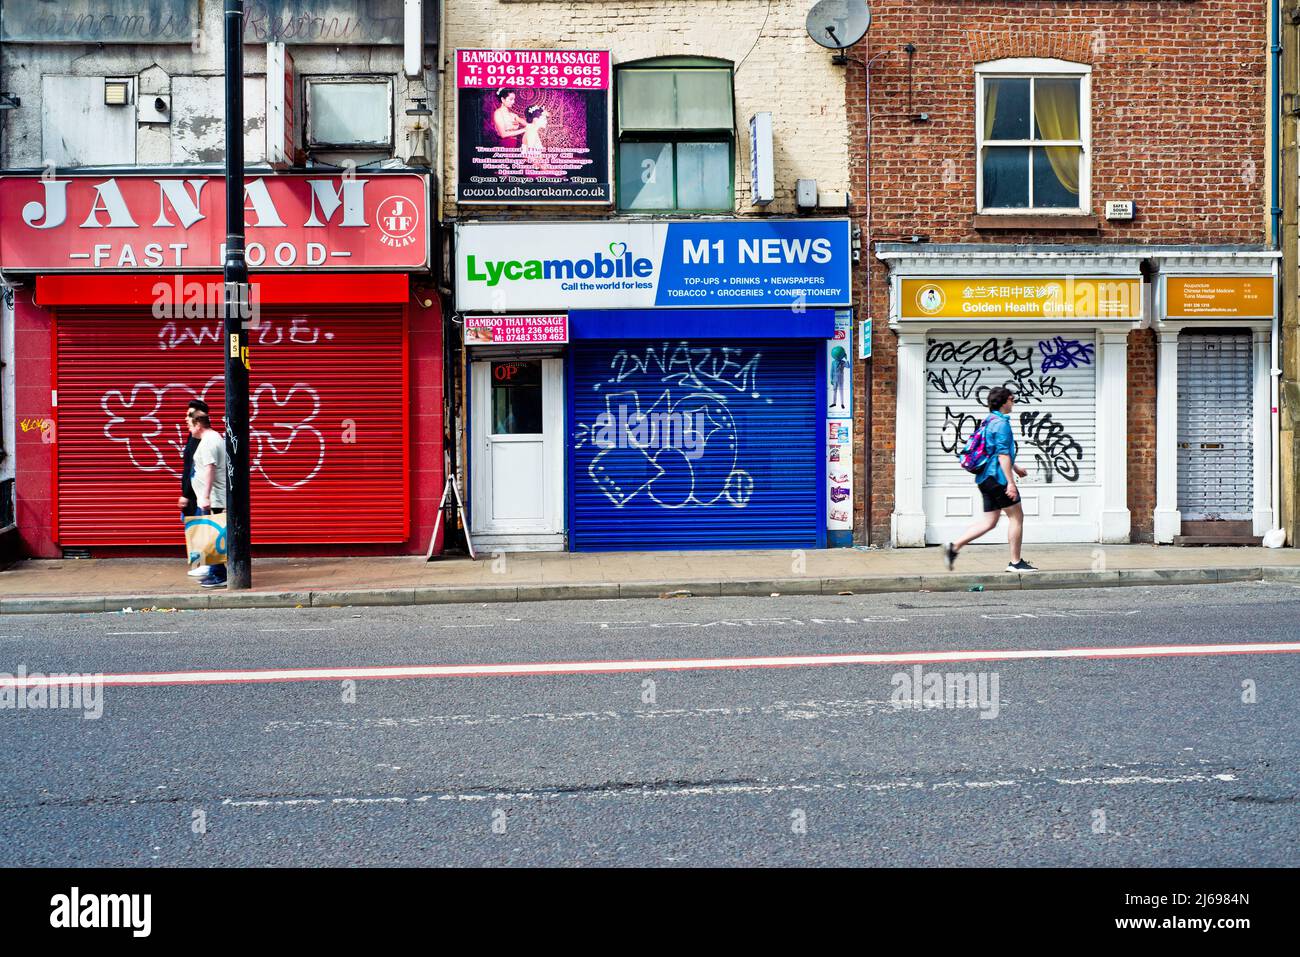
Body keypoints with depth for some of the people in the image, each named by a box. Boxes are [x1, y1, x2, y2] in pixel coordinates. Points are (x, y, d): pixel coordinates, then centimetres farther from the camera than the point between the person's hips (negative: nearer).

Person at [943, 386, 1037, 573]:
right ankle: (1015, 562, 4)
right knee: (1016, 516, 0)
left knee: (989, 521, 10)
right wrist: (1010, 482, -22)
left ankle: (955, 546, 1)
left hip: (986, 477, 10)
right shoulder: (1001, 423, -13)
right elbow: (1003, 454, -20)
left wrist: (1016, 468, 36)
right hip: (997, 477, -10)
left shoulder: (990, 421, 18)